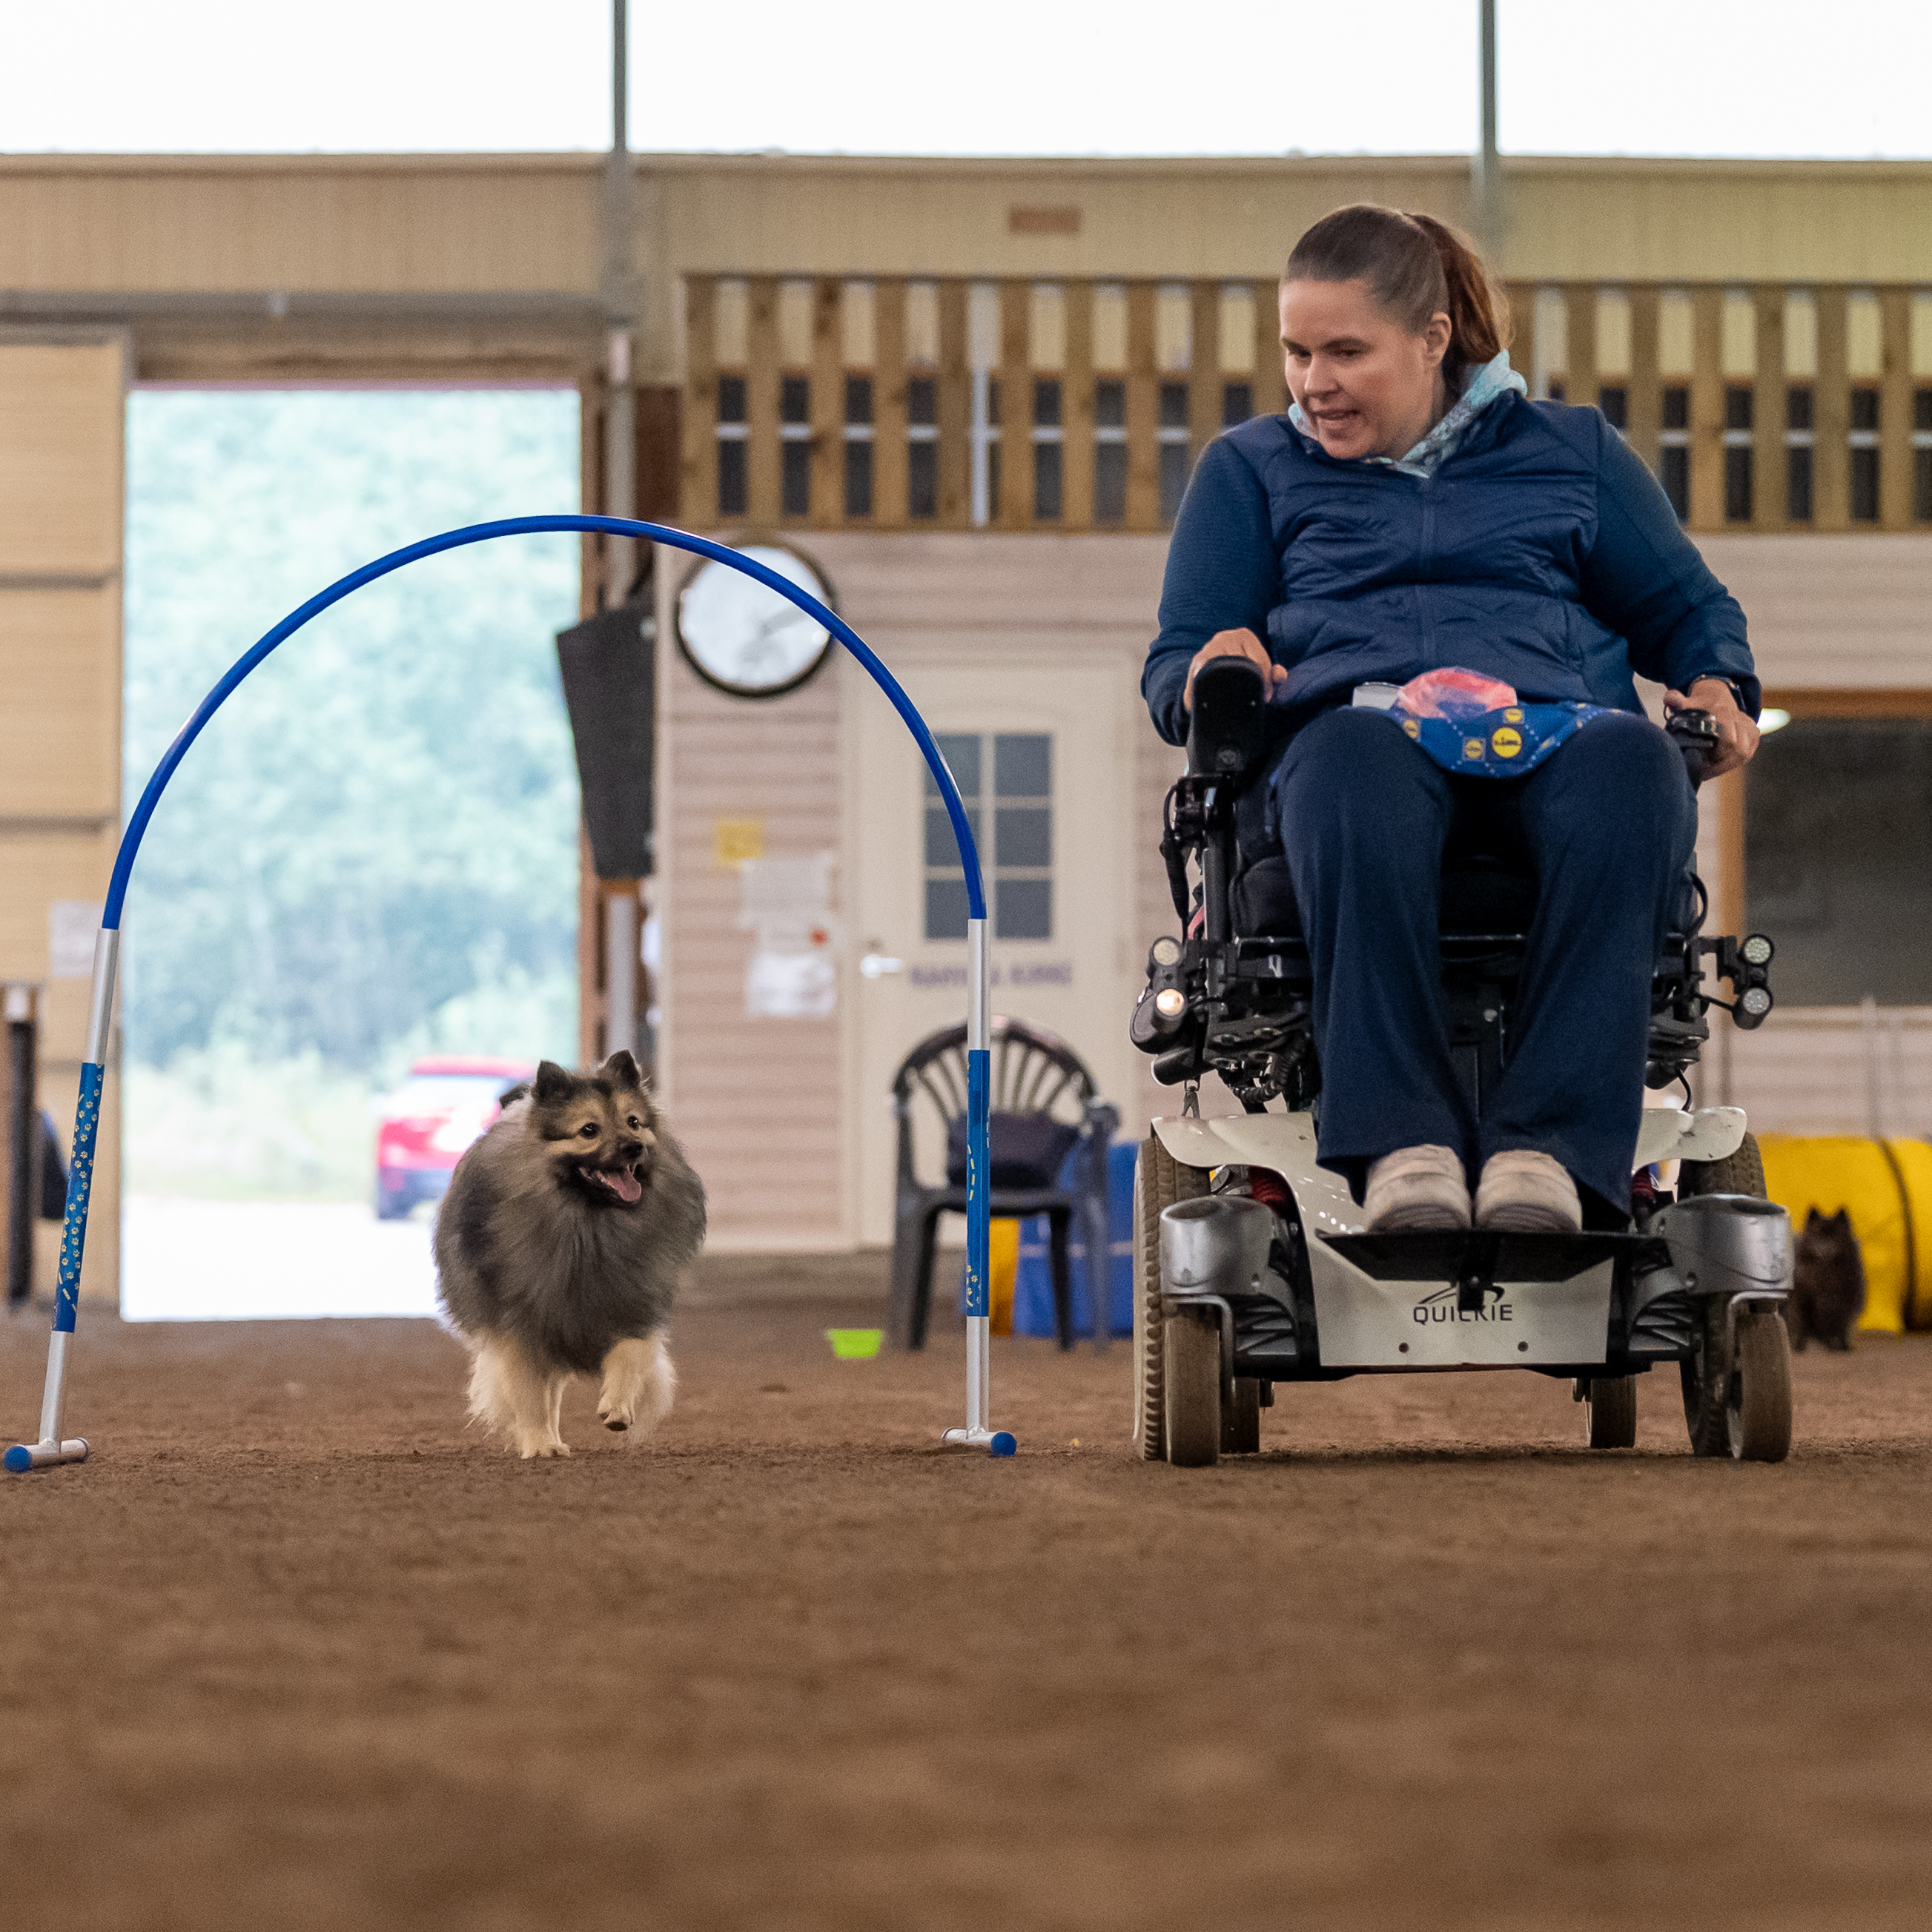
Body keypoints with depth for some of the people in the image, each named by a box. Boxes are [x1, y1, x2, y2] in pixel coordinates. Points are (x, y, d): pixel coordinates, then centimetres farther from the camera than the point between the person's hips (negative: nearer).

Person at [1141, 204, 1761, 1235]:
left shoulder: (1571, 451, 28)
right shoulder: (1250, 467, 27)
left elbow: (1687, 607, 30)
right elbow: (1173, 667, 20)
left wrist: (1717, 687, 7)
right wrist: (1209, 677, -5)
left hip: (1551, 729, 1)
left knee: (1630, 764, -40)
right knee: (1356, 765, -43)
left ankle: (1551, 1143, -51)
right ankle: (1402, 1144, -53)